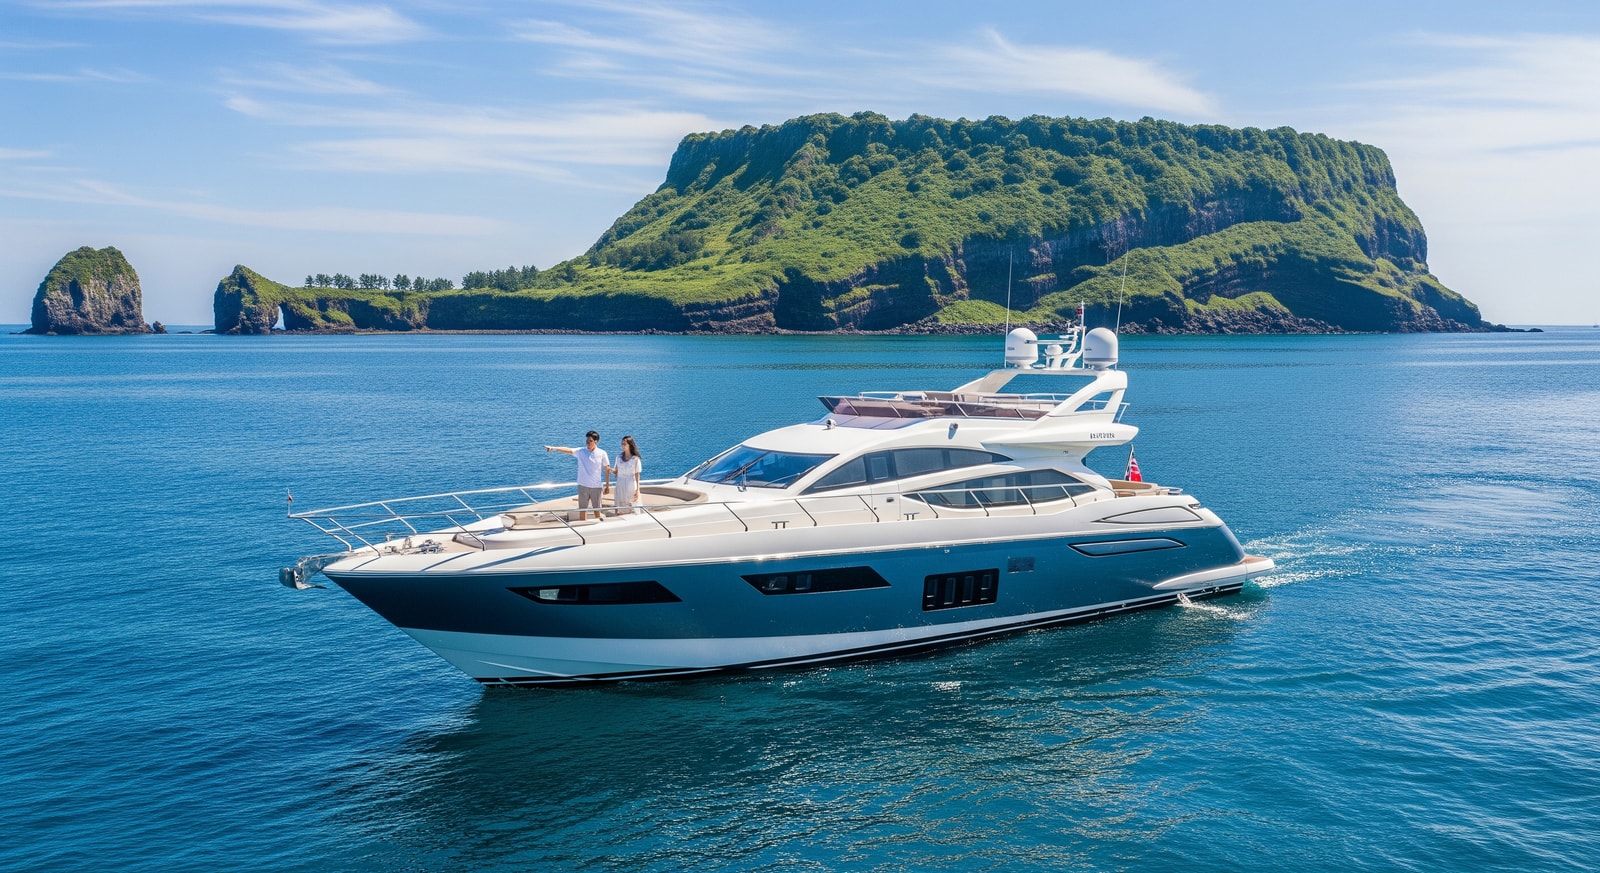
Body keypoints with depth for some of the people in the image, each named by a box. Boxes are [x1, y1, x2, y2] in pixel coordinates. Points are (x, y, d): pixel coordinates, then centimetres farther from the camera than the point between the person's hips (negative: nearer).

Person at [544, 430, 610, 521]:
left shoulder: (602, 453, -6)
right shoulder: (581, 452, -6)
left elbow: (607, 469, 0)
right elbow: (567, 450, -21)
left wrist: (607, 485, 1)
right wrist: (553, 448, -37)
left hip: (596, 486, -1)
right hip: (583, 485, 1)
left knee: (597, 508, 11)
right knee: (582, 509, 9)